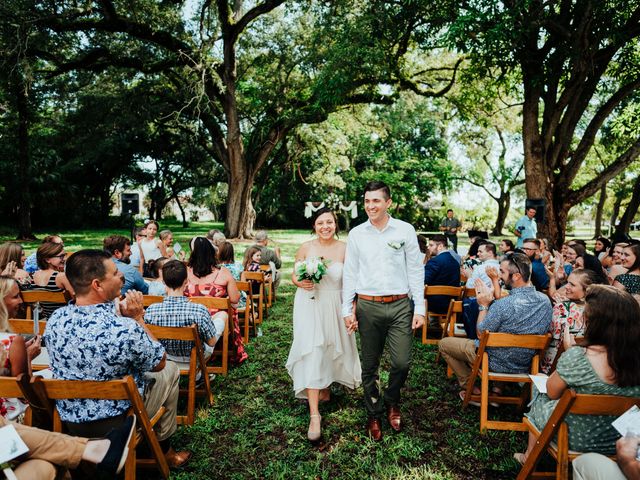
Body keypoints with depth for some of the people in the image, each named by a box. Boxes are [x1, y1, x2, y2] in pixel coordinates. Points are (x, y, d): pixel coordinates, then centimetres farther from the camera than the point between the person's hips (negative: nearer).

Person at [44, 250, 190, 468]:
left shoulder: (55, 319, -12)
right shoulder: (125, 328, -32)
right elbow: (159, 363, -12)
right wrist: (138, 318, -10)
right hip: (117, 422, -6)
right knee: (170, 370, 16)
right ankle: (164, 451, 33)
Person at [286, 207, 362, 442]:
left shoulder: (344, 249, -4)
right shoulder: (305, 248, -3)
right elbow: (295, 276, 6)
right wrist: (300, 283, -16)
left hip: (334, 306, 1)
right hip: (309, 306, -1)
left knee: (330, 350, 16)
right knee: (311, 353, -6)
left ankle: (325, 389, 45)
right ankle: (314, 414, -2)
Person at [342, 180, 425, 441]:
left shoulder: (405, 230, 1)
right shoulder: (356, 234, 5)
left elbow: (416, 271, 2)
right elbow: (349, 274, 7)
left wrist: (419, 308, -2)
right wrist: (347, 310, 3)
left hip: (400, 305, -1)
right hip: (367, 306, 1)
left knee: (402, 363, -2)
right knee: (370, 366, 10)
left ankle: (392, 402, 29)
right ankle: (374, 414, 30)